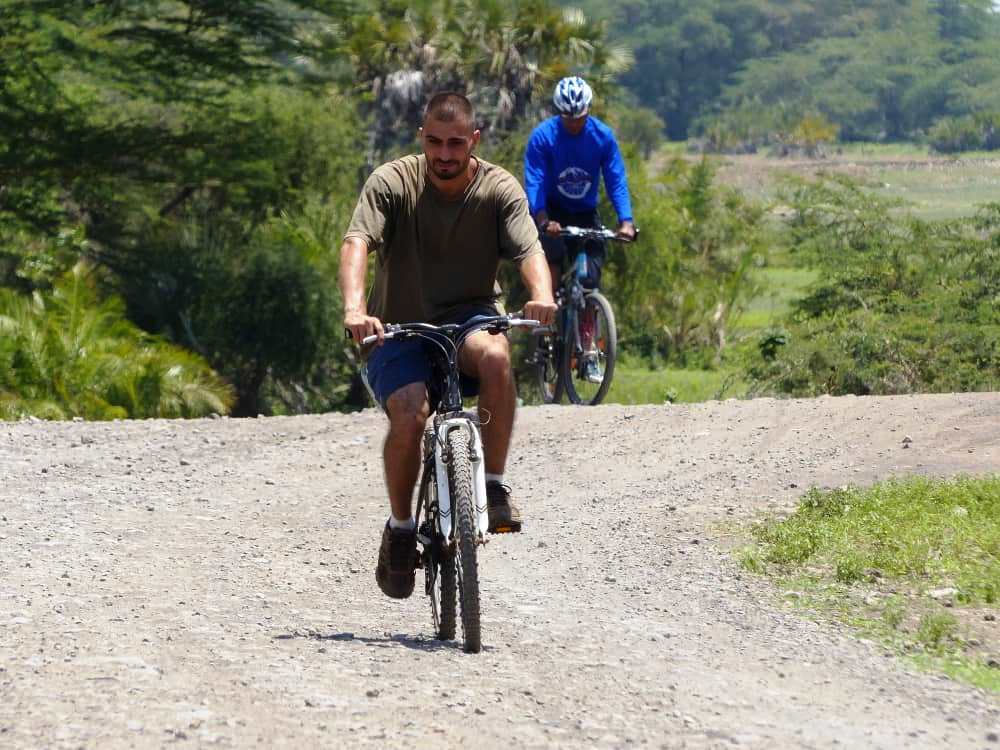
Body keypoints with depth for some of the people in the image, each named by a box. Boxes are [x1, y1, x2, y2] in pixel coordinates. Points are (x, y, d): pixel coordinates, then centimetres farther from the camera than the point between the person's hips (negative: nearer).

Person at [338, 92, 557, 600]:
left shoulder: (499, 189, -5)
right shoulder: (392, 182, -8)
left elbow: (529, 250, -19)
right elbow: (356, 243, -23)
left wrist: (542, 296, -43)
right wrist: (354, 309, -43)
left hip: (468, 317, 1)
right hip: (401, 330, -1)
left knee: (495, 355, -35)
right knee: (409, 413, -28)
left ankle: (494, 486, -20)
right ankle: (400, 528, -2)